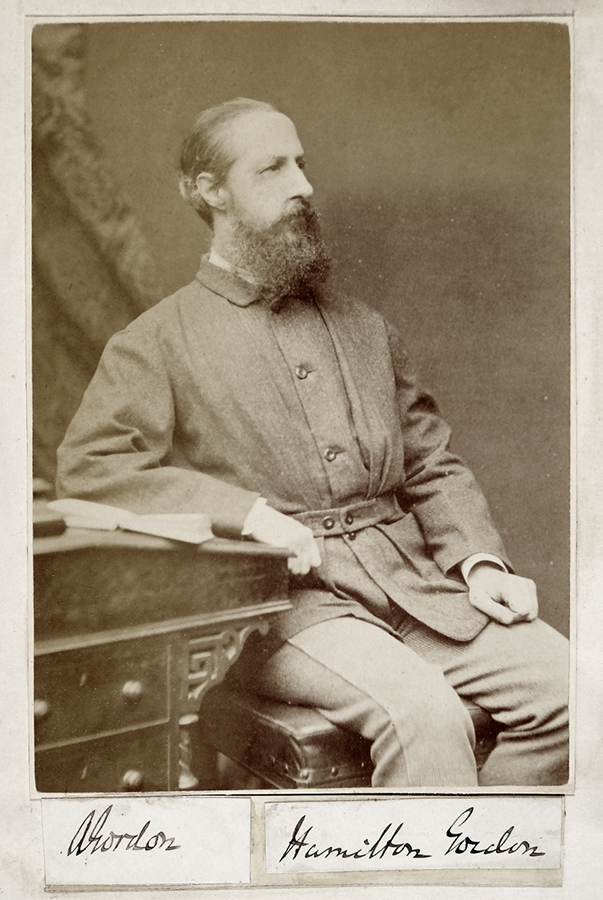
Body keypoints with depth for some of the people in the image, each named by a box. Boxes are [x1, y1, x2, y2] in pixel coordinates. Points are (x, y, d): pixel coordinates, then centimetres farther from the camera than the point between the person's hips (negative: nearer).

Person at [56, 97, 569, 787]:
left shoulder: (364, 328, 20)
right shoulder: (156, 342, 4)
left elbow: (432, 465, 20)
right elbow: (86, 468, -7)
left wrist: (480, 562, 2)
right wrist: (249, 512, -16)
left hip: (417, 583, 6)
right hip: (283, 602, -5)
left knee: (564, 681, -12)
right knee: (426, 712, -29)